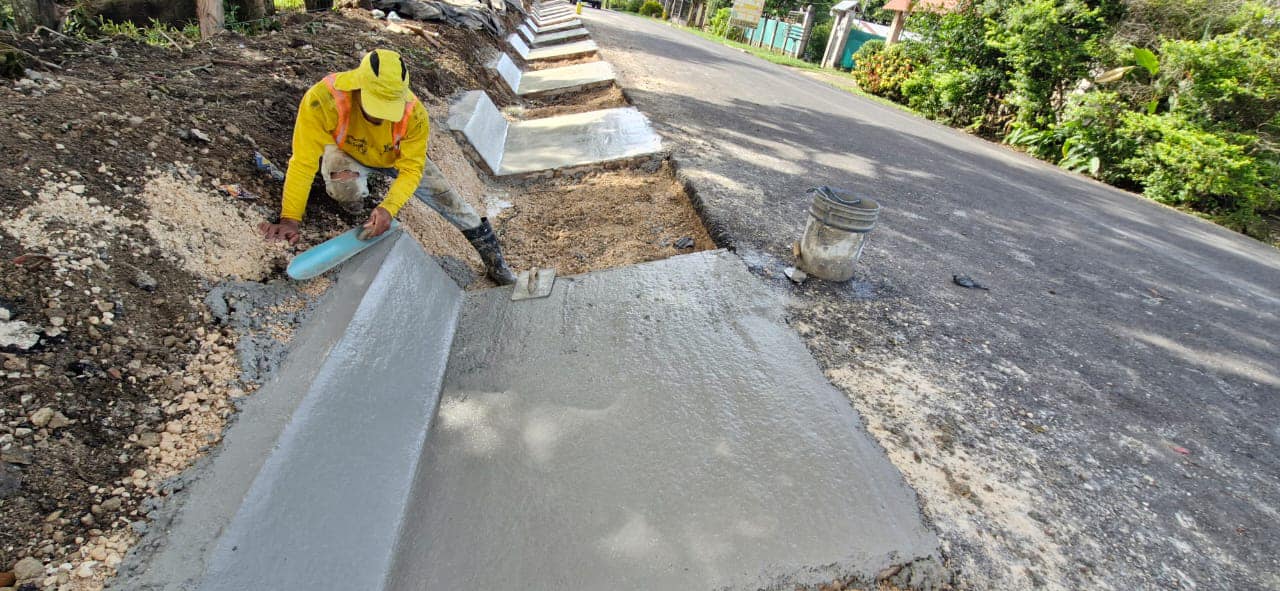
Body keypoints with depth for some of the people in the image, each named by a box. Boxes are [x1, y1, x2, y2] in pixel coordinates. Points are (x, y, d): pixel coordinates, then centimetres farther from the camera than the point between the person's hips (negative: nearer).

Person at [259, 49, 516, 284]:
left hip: (398, 157, 1)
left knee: (446, 197, -6)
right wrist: (290, 220, -37)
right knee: (346, 188, -35)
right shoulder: (322, 99, -38)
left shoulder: (414, 113, -35)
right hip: (348, 153, -1)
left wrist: (388, 208, -47)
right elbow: (304, 162, -34)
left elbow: (411, 169, -31)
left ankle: (493, 258, 10)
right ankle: (357, 213, 5)